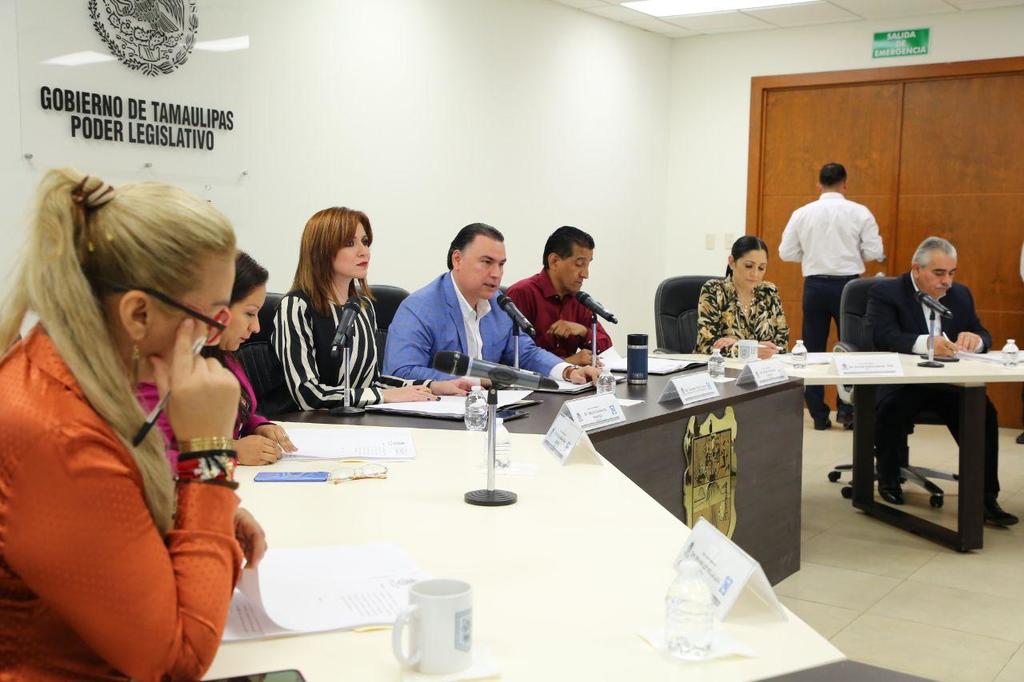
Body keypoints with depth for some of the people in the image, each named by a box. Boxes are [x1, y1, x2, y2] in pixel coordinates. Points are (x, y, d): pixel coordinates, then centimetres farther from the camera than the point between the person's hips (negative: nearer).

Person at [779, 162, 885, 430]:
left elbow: (786, 252, 2)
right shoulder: (859, 213, -4)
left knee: (813, 349, 7)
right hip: (848, 284, -1)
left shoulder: (802, 213, 0)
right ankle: (847, 410, 7)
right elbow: (874, 252, -5)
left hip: (815, 285, 1)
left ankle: (818, 415, 9)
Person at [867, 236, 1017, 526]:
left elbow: (985, 337, 10)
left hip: (946, 383, 4)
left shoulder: (961, 294, 14)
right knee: (893, 409, -34)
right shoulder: (885, 293, -3)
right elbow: (883, 336, -20)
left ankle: (985, 497, -14)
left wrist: (974, 338, -17)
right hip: (898, 382, -4)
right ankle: (888, 480, -6)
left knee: (983, 409, -23)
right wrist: (926, 343, -37)